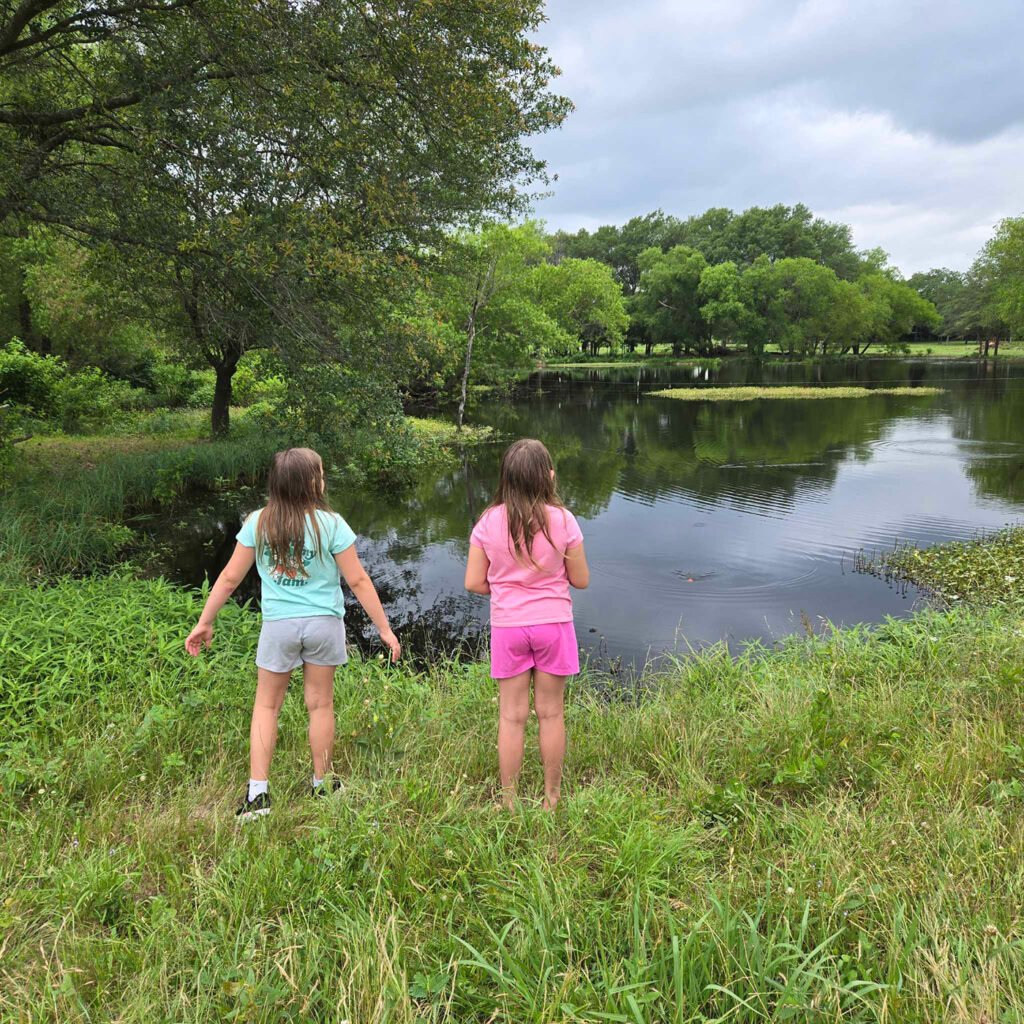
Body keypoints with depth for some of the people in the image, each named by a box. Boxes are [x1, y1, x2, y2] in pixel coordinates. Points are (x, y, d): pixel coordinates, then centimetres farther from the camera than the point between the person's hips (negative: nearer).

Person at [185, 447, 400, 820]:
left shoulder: (257, 523, -5)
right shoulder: (330, 524, -10)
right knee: (320, 704, 13)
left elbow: (230, 577, -1)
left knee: (266, 706, 14)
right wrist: (384, 628, -1)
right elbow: (358, 581, -8)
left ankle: (257, 792, 10)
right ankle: (321, 785, 27)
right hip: (323, 622, -1)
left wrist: (205, 622, 11)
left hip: (279, 625, 1)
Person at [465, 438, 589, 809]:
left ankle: (509, 801, 21)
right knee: (551, 713, 13)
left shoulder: (489, 522, -7)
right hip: (553, 624, -1)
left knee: (511, 716, 10)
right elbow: (581, 580, -3)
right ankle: (552, 797, 26)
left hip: (507, 626, 1)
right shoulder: (562, 520, -11)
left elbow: (474, 583, -4)